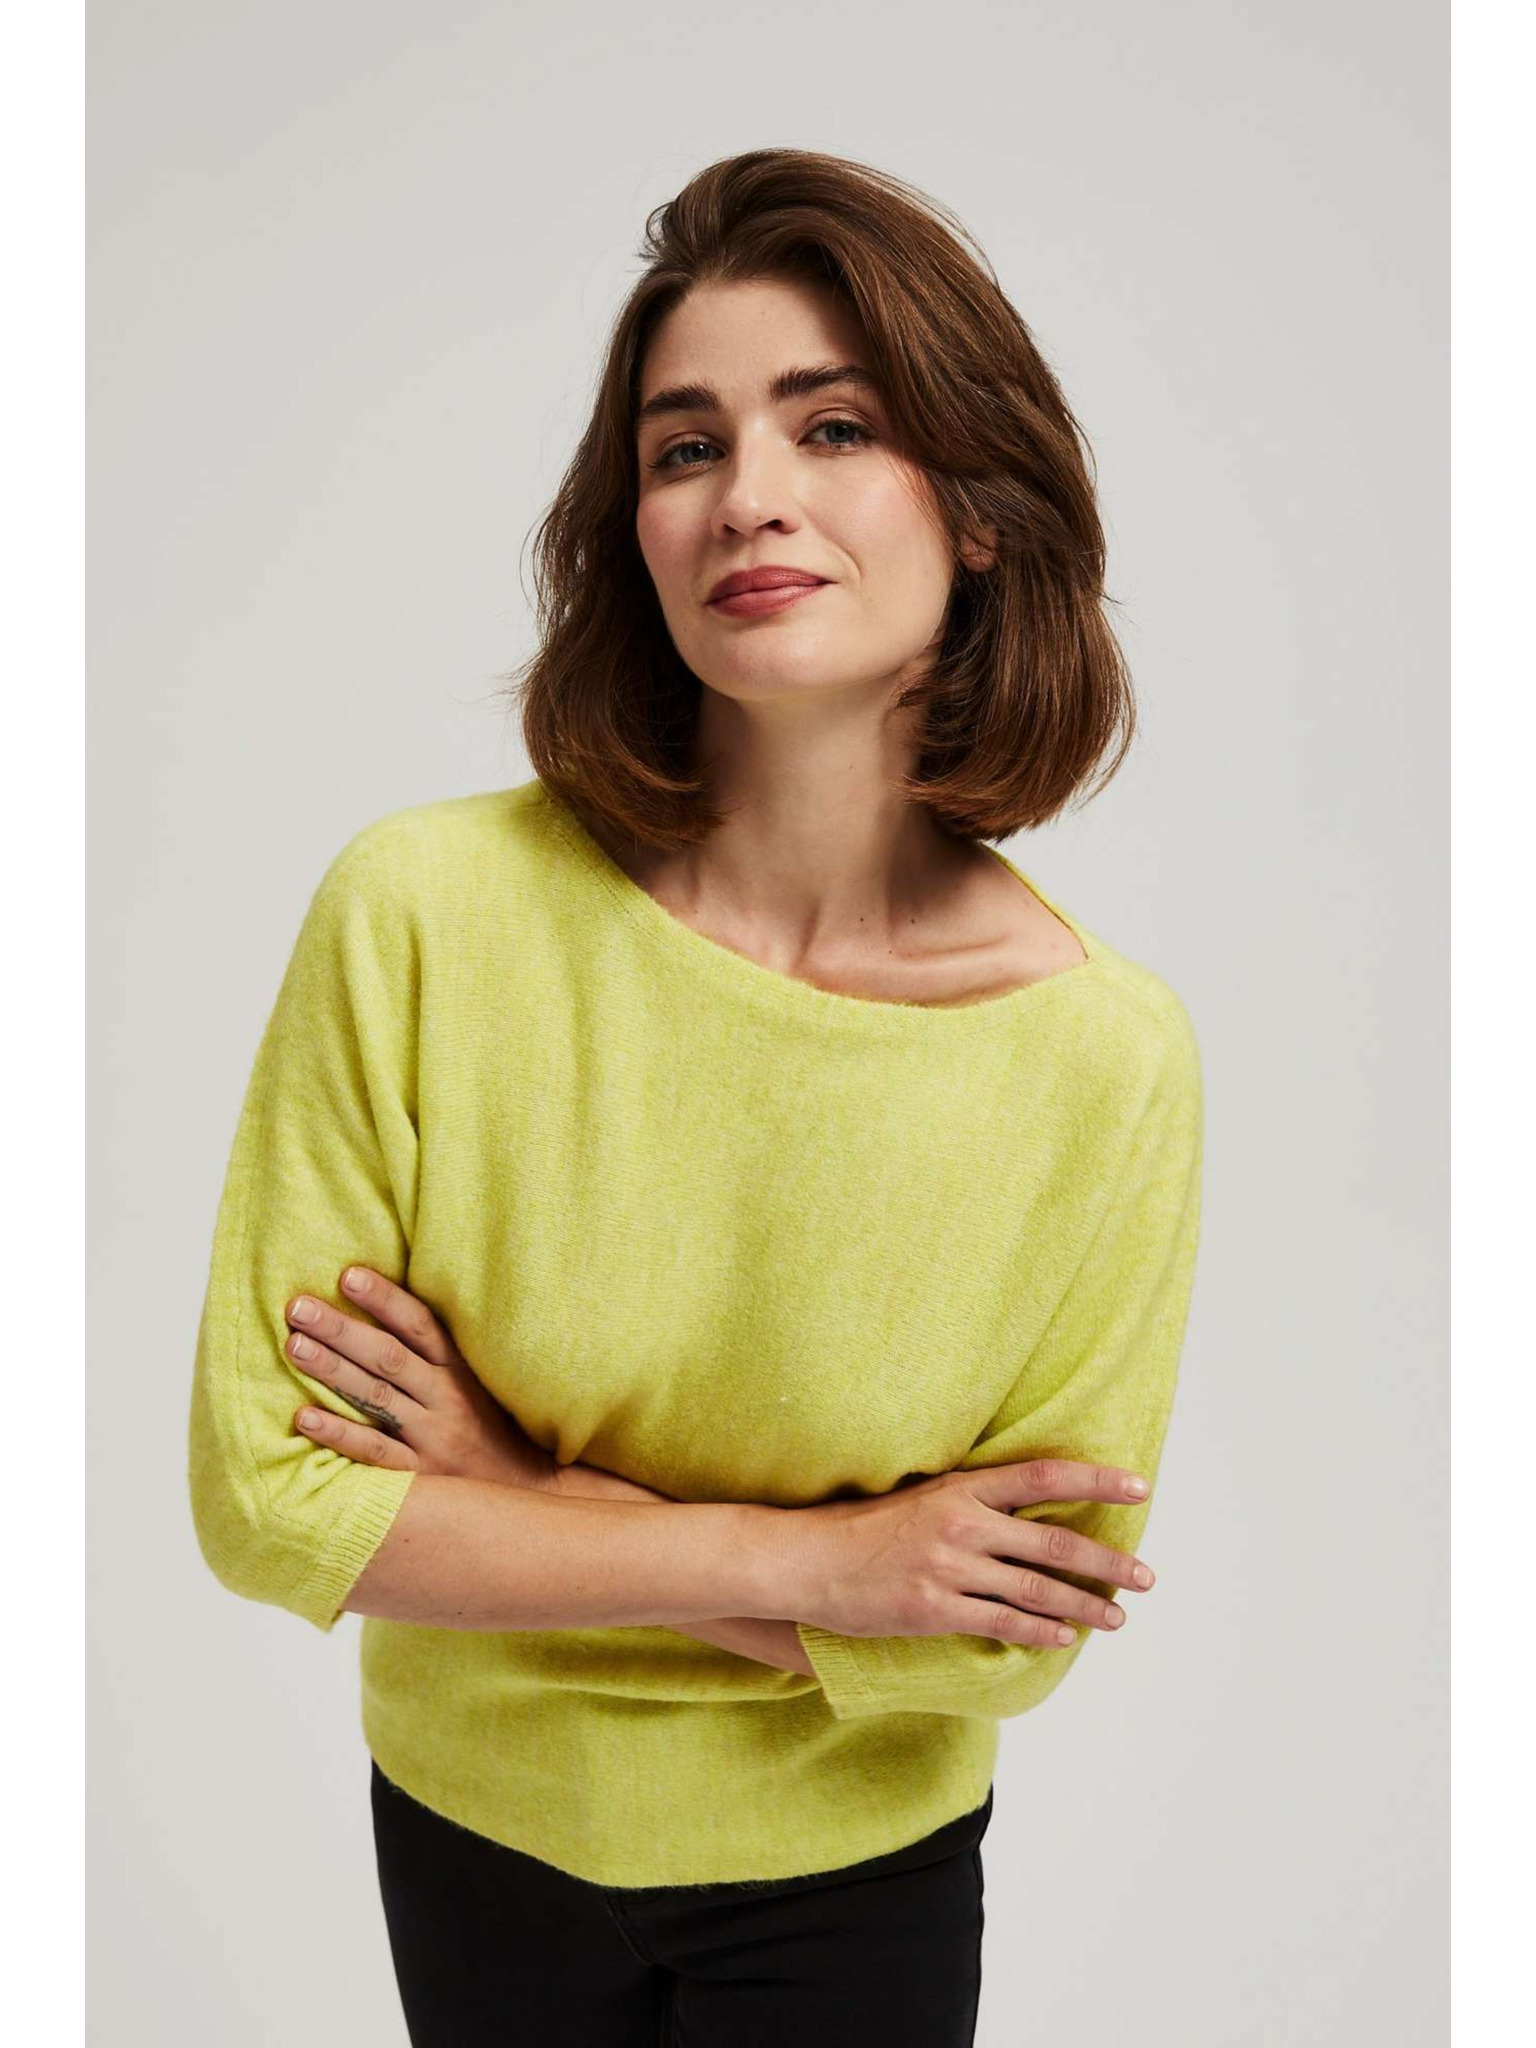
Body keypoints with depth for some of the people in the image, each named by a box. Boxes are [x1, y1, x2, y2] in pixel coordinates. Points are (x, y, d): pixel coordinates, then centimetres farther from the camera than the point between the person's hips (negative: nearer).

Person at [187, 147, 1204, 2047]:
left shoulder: (1110, 1052, -22)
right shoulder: (422, 911, -23)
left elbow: (1009, 1640, -15)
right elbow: (264, 1498, -19)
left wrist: (528, 1502, -22)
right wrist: (803, 1556, -23)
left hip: (854, 1871, 0)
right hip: (472, 1821, 1)